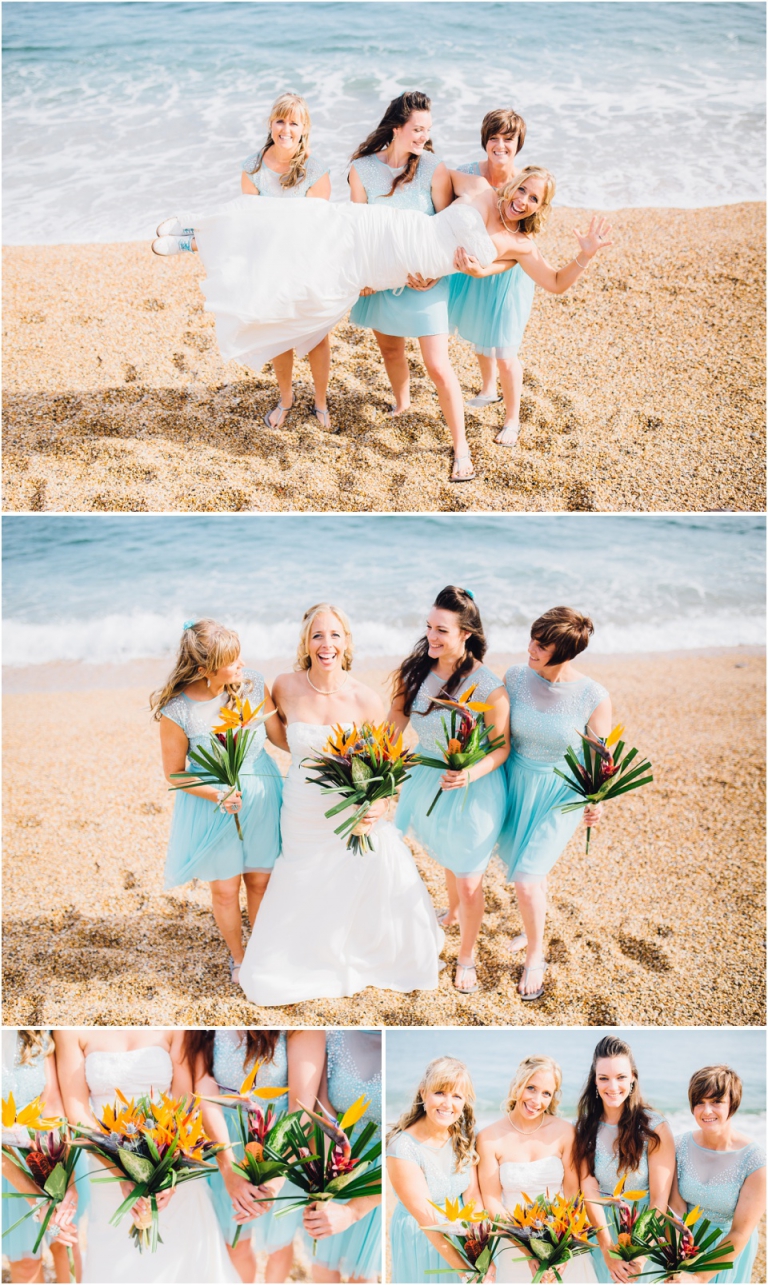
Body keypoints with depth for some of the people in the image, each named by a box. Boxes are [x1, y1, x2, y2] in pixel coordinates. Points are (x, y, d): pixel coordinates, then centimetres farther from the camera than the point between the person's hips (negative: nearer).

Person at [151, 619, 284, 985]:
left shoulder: (253, 685, -15)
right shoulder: (177, 711, -24)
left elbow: (279, 735, 1)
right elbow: (174, 773, -12)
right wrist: (219, 795, -25)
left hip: (261, 795, 3)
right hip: (213, 803, -2)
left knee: (260, 880, 15)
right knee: (225, 889, 13)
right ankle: (237, 958, 39)